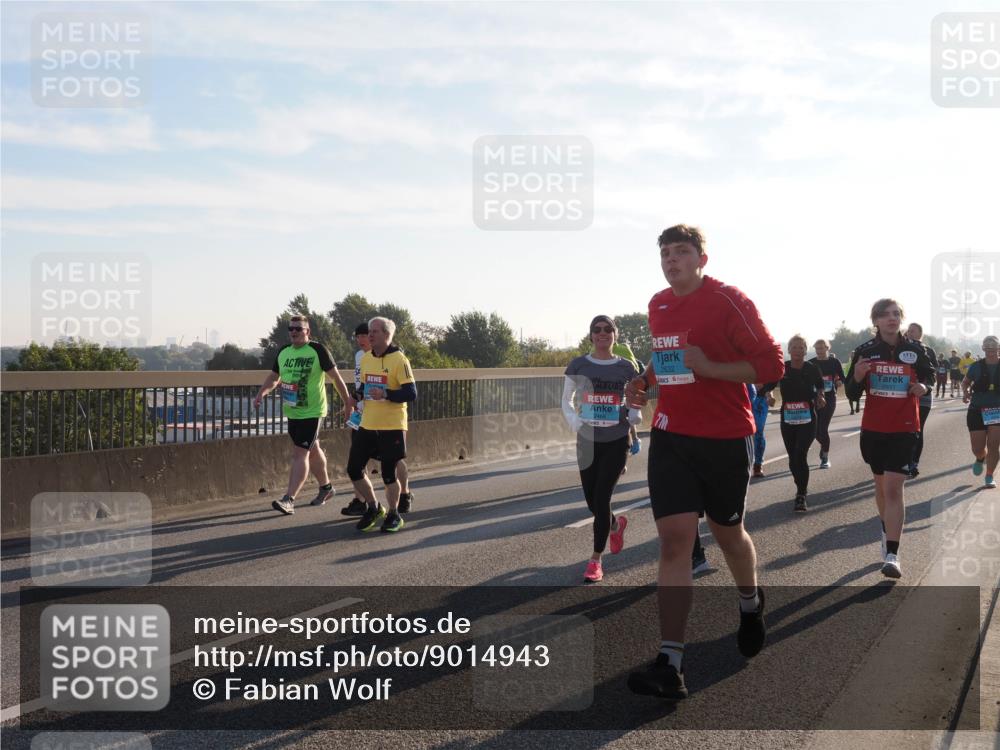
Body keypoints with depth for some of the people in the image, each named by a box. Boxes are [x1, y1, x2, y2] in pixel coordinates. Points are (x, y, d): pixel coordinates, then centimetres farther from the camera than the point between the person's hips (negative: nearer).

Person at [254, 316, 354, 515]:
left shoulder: (317, 350, -10)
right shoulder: (283, 352, 8)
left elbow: (336, 377, -6)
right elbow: (274, 378, 15)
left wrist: (348, 403, -3)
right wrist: (261, 394, -4)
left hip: (311, 411, -7)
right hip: (292, 411, 7)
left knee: (300, 453, -12)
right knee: (312, 450, 19)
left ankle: (289, 499, -16)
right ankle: (326, 487, 37)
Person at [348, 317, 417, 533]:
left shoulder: (399, 359, -11)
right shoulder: (365, 358, 9)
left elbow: (411, 394, -16)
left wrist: (386, 394, -28)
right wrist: (359, 395, 5)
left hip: (392, 427, -6)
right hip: (367, 425, 6)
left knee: (389, 474, 1)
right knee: (354, 469, 4)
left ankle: (393, 515, 23)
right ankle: (373, 508, 26)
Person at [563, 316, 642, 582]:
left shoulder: (626, 367, -1)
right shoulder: (578, 366, -1)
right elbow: (566, 401, 7)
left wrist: (634, 415, -14)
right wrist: (574, 422, -11)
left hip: (616, 441, -2)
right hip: (587, 440, 2)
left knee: (601, 498, -6)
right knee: (592, 500, 8)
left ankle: (596, 559, 6)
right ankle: (616, 524, 44)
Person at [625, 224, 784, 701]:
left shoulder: (729, 302, -9)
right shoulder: (658, 306, 11)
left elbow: (771, 364, -11)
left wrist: (708, 367, -22)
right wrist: (645, 381, 7)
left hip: (725, 440, -4)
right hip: (670, 437, 4)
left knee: (728, 533, 13)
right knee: (674, 538, -8)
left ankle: (751, 603, 48)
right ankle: (670, 666, -10)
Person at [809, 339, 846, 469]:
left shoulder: (834, 362, 0)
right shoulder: (811, 363, 4)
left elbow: (842, 378, 6)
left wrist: (837, 382, -15)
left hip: (829, 398, -2)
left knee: (823, 428, -9)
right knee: (816, 429, 3)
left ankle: (825, 457, 6)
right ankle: (824, 446, 36)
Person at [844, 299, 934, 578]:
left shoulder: (915, 350, -4)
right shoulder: (865, 351, -4)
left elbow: (929, 375, 13)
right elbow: (852, 393, 0)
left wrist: (924, 387, -10)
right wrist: (857, 376, -22)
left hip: (904, 429, -2)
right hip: (873, 429, 2)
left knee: (893, 488, -12)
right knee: (881, 484, 17)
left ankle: (892, 555, -14)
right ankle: (887, 533, 41)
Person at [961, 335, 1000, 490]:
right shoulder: (976, 366, 0)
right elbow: (966, 382, 14)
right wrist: (965, 392, -7)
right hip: (977, 410, 1)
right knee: (977, 449, 4)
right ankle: (980, 459, 41)